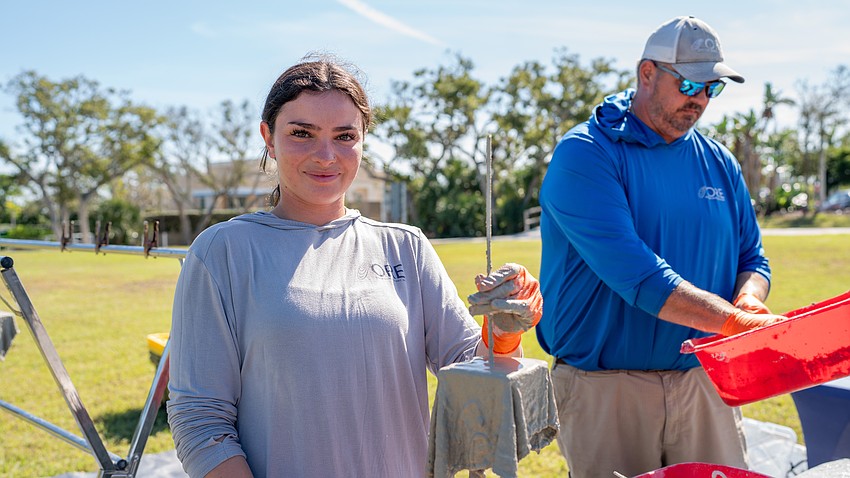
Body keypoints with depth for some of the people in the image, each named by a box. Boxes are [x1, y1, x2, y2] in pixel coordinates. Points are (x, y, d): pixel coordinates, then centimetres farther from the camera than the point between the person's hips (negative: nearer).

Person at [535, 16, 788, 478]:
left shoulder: (719, 162, 10)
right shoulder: (585, 153, -11)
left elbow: (752, 260, 13)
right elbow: (632, 271, -22)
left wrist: (748, 302, -10)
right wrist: (735, 321, -26)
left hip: (703, 382, 5)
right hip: (607, 388, -5)